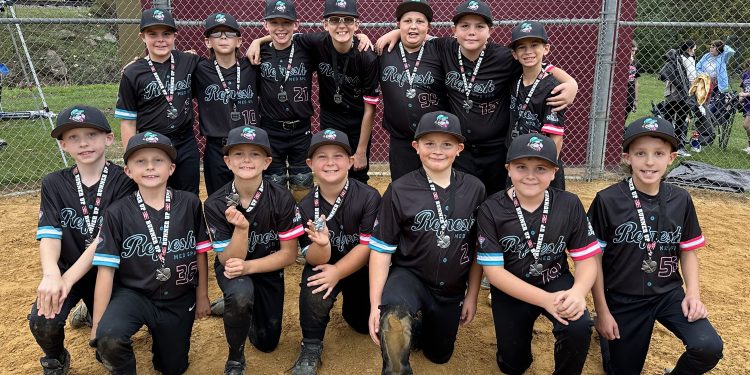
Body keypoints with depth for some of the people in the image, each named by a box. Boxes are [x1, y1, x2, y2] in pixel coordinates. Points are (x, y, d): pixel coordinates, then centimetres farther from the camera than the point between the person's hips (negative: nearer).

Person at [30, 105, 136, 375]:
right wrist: (51, 275, -32)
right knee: (43, 321, -25)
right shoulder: (54, 184, 1)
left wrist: (68, 279, -27)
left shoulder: (124, 182, -10)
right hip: (65, 268, 2)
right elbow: (48, 235, -12)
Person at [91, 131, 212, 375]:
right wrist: (97, 325, -12)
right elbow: (106, 270, -11)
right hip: (133, 293, -2)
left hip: (179, 300, 2)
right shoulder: (117, 213, -11)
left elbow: (200, 252, 1)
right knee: (108, 338, -32)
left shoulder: (190, 204, -9)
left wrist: (202, 296, 8)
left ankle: (158, 331, 45)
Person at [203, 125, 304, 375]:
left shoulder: (282, 199, -23)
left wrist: (249, 266, -29)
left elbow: (289, 254, -16)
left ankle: (239, 307, 39)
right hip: (232, 269, -1)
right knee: (240, 293, -37)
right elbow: (229, 260, -20)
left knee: (267, 343, 8)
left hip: (267, 269, 2)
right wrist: (241, 228, -39)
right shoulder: (215, 204, -22)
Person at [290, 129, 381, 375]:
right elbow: (314, 259, -16)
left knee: (364, 323, 5)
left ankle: (350, 302, 41)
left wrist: (337, 272, -26)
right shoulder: (306, 207, -15)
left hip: (360, 269, 0)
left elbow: (368, 247, -20)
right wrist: (321, 244, -39)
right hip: (323, 266, 0)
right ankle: (311, 349, -7)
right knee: (313, 286, -32)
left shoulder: (369, 197, -21)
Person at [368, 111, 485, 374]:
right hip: (409, 275, -3)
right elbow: (381, 249, -9)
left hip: (452, 290, 4)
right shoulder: (399, 190, -12)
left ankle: (420, 324, 47)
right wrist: (375, 304, -13)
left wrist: (472, 295, 7)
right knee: (394, 317, -37)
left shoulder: (474, 189, -6)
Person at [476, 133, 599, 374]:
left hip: (555, 282, 0)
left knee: (579, 327, -30)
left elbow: (586, 259, -10)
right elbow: (493, 271, -19)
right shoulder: (491, 210, -16)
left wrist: (578, 291, -33)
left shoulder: (569, 205, -11)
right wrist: (545, 300, -30)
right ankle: (521, 331, 42)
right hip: (512, 289, 0)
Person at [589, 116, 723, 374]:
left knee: (709, 348, -20)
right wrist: (602, 311, -8)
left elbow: (688, 251, 8)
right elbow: (594, 258, -9)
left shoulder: (681, 200, -5)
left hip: (669, 293, 3)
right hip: (623, 299, -2)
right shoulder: (607, 201, -16)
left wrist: (693, 293, -7)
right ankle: (608, 333, 40)